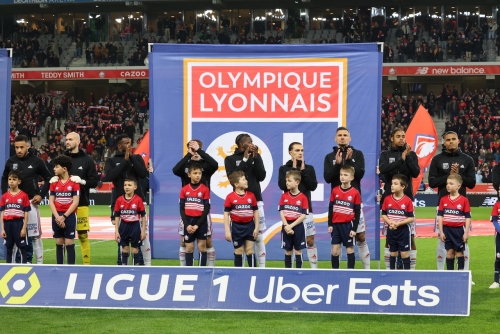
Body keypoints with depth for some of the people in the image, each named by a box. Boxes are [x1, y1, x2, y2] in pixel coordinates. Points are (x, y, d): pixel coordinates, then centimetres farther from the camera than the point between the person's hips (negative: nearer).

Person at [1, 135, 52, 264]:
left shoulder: (36, 161, -5)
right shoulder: (11, 161, 3)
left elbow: (48, 179, 3)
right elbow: (4, 178, 18)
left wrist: (41, 195, -5)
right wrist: (5, 195, 7)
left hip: (31, 202, -3)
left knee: (34, 234, -4)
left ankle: (39, 262, 1)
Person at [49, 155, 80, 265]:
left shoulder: (74, 182, -5)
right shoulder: (54, 182, 7)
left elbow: (75, 202, -8)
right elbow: (51, 201, 3)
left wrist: (64, 216, -12)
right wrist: (57, 217, -10)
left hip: (69, 216, -4)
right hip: (57, 217, 4)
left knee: (69, 243, -3)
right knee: (59, 243, 7)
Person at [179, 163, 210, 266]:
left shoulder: (205, 189, -2)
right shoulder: (184, 190, 3)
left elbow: (207, 209, -5)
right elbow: (182, 209, 2)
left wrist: (197, 225, -12)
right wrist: (187, 224, -9)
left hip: (201, 221, -1)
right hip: (188, 221, 2)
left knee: (202, 246, 0)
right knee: (189, 247, 5)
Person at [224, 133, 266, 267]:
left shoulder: (256, 157, 8)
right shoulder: (230, 159, 3)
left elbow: (261, 177, -2)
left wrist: (255, 158, -9)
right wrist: (245, 159, -13)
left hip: (256, 201, 1)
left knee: (259, 237, 0)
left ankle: (262, 268, 4)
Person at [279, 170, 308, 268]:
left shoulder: (303, 197, -7)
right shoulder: (284, 196, 2)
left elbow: (303, 215, -10)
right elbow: (281, 212, -1)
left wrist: (291, 226, -15)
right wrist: (286, 226, -14)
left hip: (298, 226, -2)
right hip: (286, 226, 2)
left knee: (298, 249, 4)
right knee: (288, 249, 9)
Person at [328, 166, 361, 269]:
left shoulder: (355, 193, -6)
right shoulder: (335, 191, 3)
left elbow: (357, 212, -4)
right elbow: (330, 208, 8)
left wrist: (354, 228, -7)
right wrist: (330, 224, 3)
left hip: (347, 225, -3)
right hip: (336, 225, 3)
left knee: (350, 249, 5)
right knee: (334, 250, 4)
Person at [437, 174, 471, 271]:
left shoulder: (464, 200, -6)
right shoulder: (443, 200, 2)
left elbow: (468, 217, -4)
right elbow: (440, 216, 4)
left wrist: (466, 233, -8)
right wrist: (441, 232, -1)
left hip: (459, 230, -2)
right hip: (447, 230, 2)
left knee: (459, 252, 5)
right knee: (449, 252, 7)